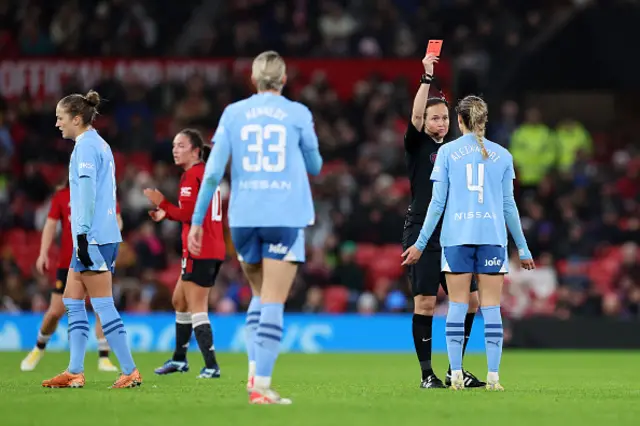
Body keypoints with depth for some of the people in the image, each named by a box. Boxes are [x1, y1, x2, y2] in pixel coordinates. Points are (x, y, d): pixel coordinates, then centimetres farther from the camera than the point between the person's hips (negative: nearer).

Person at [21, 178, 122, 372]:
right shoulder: (61, 195, 2)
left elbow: (117, 221, 3)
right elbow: (50, 224, 1)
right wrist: (43, 253, -10)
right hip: (68, 262, 0)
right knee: (56, 311, 3)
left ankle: (103, 358, -3)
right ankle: (39, 349, 29)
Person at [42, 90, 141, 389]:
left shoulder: (86, 146, -10)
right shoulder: (100, 145, 18)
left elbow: (88, 192, -18)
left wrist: (82, 233, -20)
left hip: (93, 237, -10)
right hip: (104, 235, 10)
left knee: (102, 304, -7)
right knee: (71, 300, 10)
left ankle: (130, 372, -6)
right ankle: (75, 372, 9)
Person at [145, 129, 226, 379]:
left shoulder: (192, 176, -12)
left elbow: (188, 214, -19)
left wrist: (163, 204, -13)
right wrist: (167, 214, 14)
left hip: (199, 252, -10)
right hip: (213, 250, 10)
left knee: (196, 308, -10)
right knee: (179, 300, 21)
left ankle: (211, 366, -15)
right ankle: (179, 359, 29)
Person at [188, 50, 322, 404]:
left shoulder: (233, 113, 6)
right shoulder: (298, 114, 2)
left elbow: (213, 171, 1)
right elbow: (314, 166, 13)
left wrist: (197, 220, 4)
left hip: (244, 217, 3)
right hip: (286, 216, -3)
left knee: (260, 294, 20)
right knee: (273, 301, -3)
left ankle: (255, 370, 7)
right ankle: (261, 385, -10)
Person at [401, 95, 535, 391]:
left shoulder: (447, 152, 4)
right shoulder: (502, 155, 7)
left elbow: (437, 202, 1)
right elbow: (508, 206, 8)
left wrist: (420, 243, 7)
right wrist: (522, 247, 16)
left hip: (456, 236, 0)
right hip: (493, 236, 0)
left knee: (457, 307, 3)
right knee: (491, 308, 1)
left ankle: (456, 375, -1)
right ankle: (493, 377, -4)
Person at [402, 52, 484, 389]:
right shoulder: (417, 145, 1)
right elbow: (416, 115, -18)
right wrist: (427, 78, -24)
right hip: (422, 231, -6)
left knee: (470, 300, 0)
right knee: (425, 303, -8)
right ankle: (426, 373, -1)